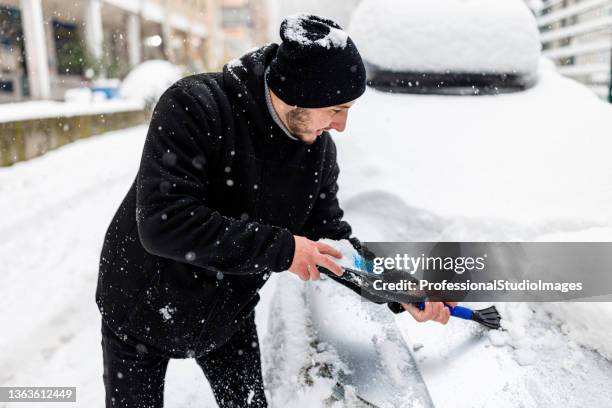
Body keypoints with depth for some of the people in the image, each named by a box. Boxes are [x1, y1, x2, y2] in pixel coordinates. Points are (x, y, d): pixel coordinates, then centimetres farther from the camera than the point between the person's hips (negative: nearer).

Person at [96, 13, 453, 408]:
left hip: (229, 316, 4)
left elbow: (330, 238, -5)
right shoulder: (194, 105, -29)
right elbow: (162, 221, -36)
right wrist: (281, 249, -33)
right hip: (140, 311, -3)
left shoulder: (320, 149, -11)